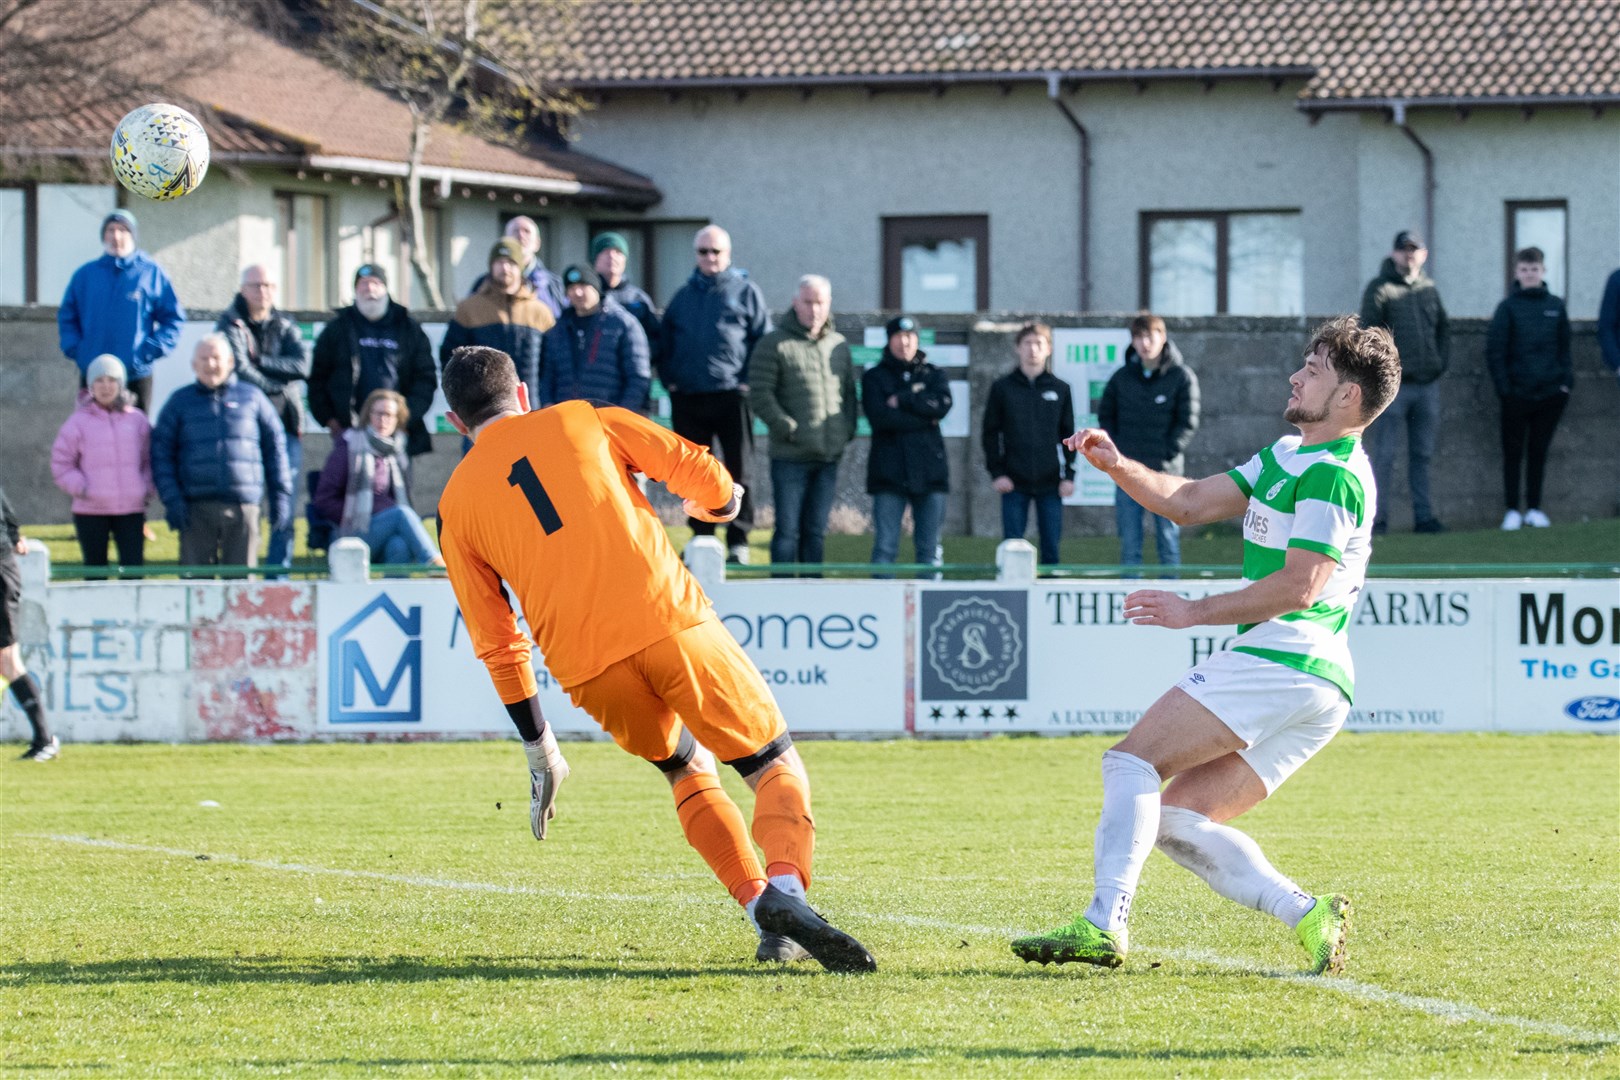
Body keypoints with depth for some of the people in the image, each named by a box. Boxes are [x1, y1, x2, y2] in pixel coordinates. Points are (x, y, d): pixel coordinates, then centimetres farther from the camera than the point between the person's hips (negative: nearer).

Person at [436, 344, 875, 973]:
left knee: (686, 771, 26)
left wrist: (539, 749, 23)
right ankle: (785, 891, -22)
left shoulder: (455, 504, 17)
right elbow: (698, 471, 10)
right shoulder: (581, 421, 15)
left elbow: (495, 642, 17)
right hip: (670, 622, -2)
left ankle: (759, 907, 9)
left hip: (588, 672, 2)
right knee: (776, 767, 7)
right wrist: (717, 502, 34)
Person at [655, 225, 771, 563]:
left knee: (737, 469, -4)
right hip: (687, 398, 4)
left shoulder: (745, 292, 5)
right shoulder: (684, 296, 16)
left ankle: (738, 539, 0)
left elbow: (764, 341, 3)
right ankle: (701, 535, 12)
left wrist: (749, 382, -6)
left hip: (731, 396, -4)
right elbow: (664, 344, 20)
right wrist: (669, 380, 6)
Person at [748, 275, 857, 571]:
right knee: (788, 530, -4)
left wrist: (848, 429, 6)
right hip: (790, 457, -5)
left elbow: (849, 392, 22)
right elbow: (759, 394, -7)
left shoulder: (839, 345, 15)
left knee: (816, 531, 9)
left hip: (829, 457, 5)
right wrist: (789, 429, -13)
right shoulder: (774, 344, -3)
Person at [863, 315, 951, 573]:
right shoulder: (874, 377, 7)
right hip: (889, 472, -2)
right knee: (884, 547, -5)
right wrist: (924, 419, -9)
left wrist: (902, 400, -8)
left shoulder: (933, 375, 14)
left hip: (929, 470, 2)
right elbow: (880, 416, -10)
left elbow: (942, 404, -7)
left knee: (930, 549, 5)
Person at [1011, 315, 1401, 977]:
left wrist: (1194, 611, -11)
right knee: (1177, 818, 4)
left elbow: (1299, 587, -18)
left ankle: (1104, 923, -23)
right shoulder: (1288, 457, 23)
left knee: (1132, 759, -12)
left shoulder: (1333, 476, -9)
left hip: (1281, 658, -10)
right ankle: (1309, 916, -7)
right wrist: (1117, 466, 7)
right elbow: (1191, 503, 23)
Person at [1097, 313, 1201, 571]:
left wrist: (1167, 455, -11)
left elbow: (1188, 423, -2)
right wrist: (1115, 451, 2)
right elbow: (1105, 415, 15)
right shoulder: (1121, 377, 7)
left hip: (1165, 472, -2)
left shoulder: (1182, 377, -2)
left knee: (1168, 541, 3)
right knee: (1129, 544, 3)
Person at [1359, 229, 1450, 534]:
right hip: (1394, 383, -5)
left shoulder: (1428, 288, 13)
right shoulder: (1380, 289, -3)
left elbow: (1443, 327, 21)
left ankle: (1424, 516, 14)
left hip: (1427, 383, 5)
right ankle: (1377, 518, -4)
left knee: (1423, 454, 9)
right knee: (1384, 454, -6)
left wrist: (1441, 362, 8)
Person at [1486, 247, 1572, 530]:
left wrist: (1566, 380, 2)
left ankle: (1534, 509, 15)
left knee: (1539, 452, 8)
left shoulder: (1555, 306, 8)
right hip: (1517, 395, -3)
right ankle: (1512, 510, 8)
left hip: (1551, 392, 3)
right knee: (1513, 453, 2)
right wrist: (1503, 386, -11)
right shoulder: (1508, 308, -2)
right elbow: (1494, 349, -5)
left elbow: (1564, 348, 12)